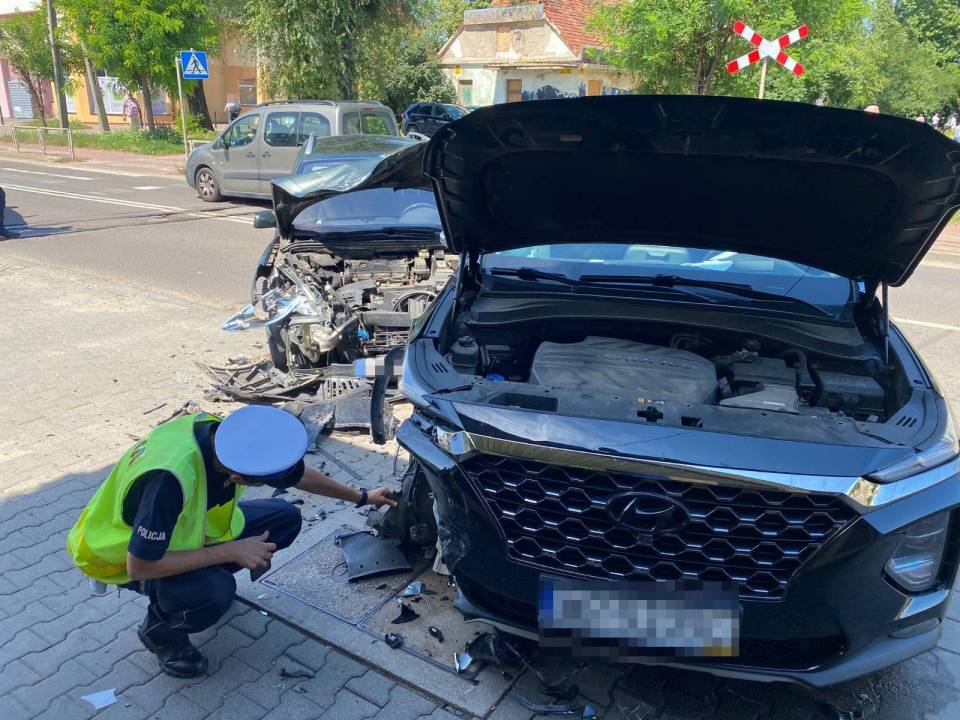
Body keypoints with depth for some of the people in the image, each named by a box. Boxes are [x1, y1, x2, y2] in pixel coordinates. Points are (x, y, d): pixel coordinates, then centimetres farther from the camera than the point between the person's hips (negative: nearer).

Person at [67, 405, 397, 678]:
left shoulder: (228, 435, -20)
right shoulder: (169, 479, -43)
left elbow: (299, 473, -3)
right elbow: (140, 566, -33)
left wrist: (361, 497, 6)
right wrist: (231, 551, -29)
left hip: (183, 528, 7)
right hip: (122, 553, -6)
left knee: (284, 518, -7)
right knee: (215, 591, -34)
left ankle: (209, 574, 12)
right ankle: (160, 629, -1)